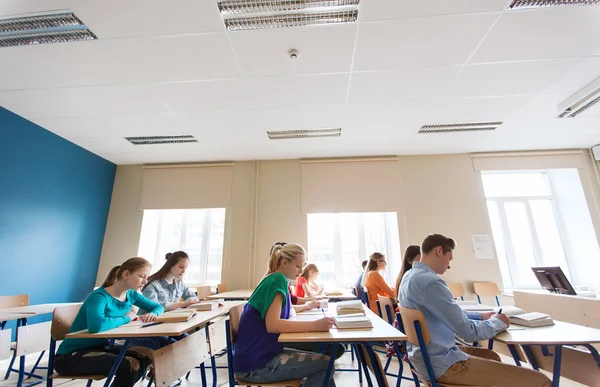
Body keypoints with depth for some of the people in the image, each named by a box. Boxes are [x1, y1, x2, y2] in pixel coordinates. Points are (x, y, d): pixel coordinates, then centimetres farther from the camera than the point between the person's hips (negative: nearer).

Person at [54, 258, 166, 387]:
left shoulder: (131, 294, -2)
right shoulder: (99, 297, -25)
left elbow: (158, 307, 10)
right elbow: (96, 326, -46)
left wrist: (153, 313, -14)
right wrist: (126, 318, -27)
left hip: (101, 346, 8)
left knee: (147, 355, -6)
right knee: (129, 365, -26)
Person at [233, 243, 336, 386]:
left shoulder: (274, 279, 10)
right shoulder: (278, 279, -18)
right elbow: (272, 325, -29)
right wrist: (315, 325, -32)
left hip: (262, 354, 9)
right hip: (254, 365, -9)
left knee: (319, 359, 11)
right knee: (325, 363, -10)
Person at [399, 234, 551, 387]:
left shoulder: (410, 276, 4)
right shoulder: (431, 282, -28)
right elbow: (469, 332, -20)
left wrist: (481, 316, 15)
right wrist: (497, 322, -1)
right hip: (441, 364, -10)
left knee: (492, 356, 32)